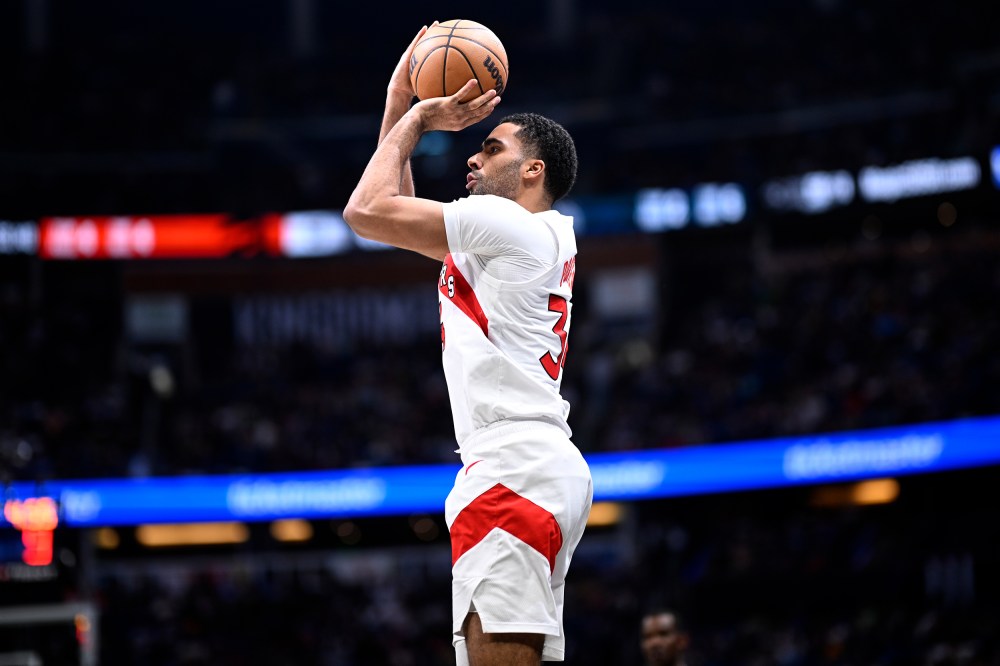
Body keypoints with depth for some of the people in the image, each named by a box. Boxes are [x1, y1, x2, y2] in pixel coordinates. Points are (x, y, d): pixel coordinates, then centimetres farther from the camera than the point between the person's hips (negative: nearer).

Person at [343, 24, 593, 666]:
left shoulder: (508, 223, -2)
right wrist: (399, 101, 31)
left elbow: (367, 210, -4)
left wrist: (415, 120, 10)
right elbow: (396, 209, 35)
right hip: (545, 468, 10)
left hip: (514, 467, -10)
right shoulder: (542, 238, 26)